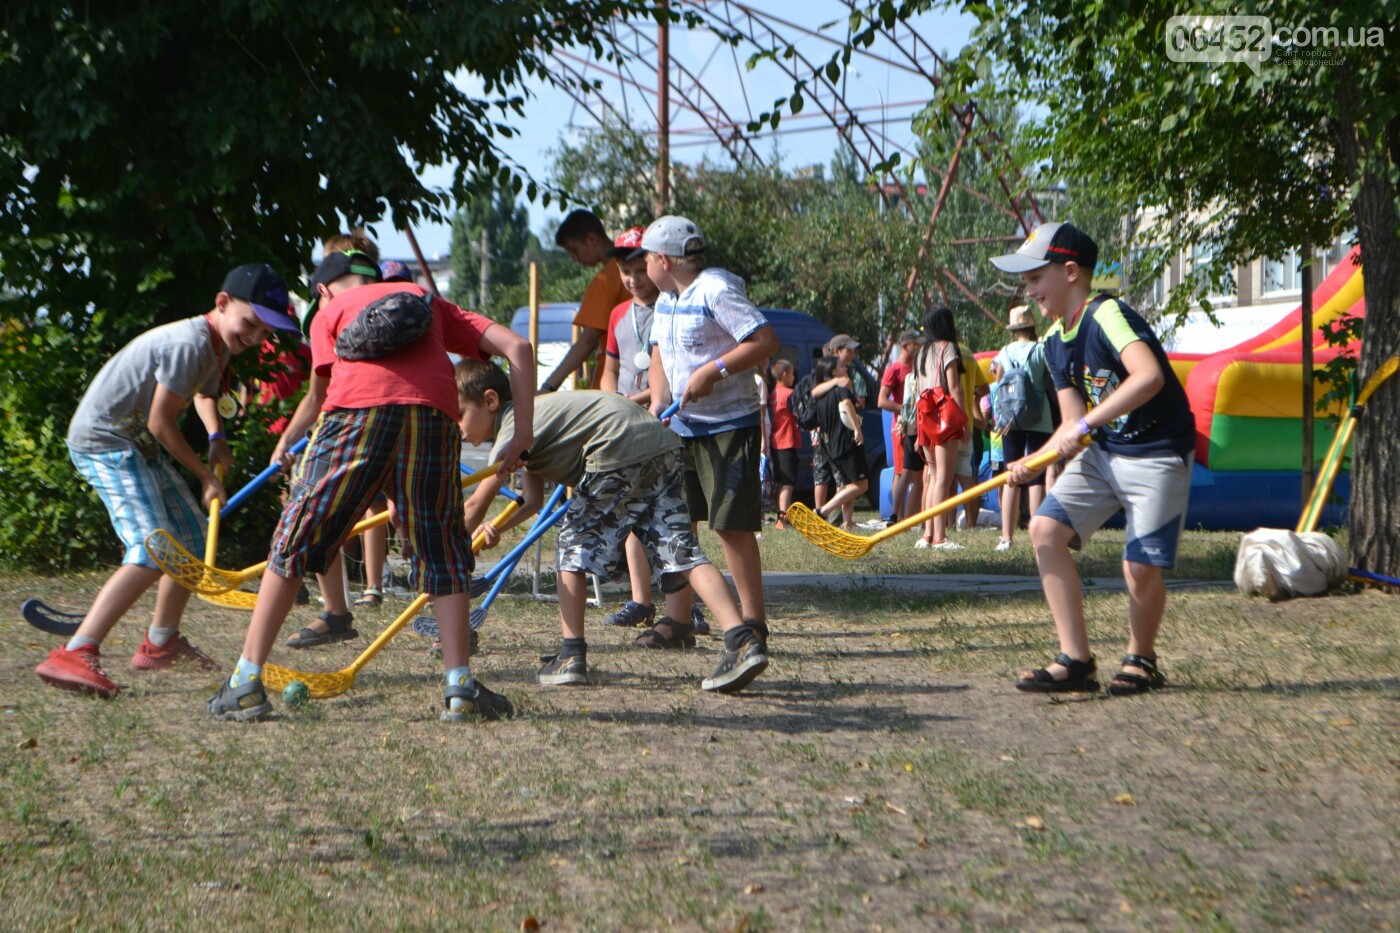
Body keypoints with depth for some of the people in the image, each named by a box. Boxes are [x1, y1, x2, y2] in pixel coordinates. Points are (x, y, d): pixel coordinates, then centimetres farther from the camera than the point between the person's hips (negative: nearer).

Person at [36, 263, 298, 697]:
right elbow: (160, 422, -20)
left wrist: (216, 437, 11)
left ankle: (161, 643, 33)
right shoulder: (189, 344, -25)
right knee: (152, 552, -24)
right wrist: (207, 475, -8)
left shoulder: (220, 346, 7)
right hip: (105, 442, -11)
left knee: (192, 538, 18)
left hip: (141, 446, 11)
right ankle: (74, 654, -31)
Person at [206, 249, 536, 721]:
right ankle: (460, 687, 10)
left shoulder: (329, 311, 28)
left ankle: (246, 683, 10)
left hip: (355, 413, -1)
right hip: (433, 415, 2)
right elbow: (517, 347, 22)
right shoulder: (428, 299, 33)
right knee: (444, 553, 16)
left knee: (294, 544, 8)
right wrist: (522, 434, 21)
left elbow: (318, 397, 23)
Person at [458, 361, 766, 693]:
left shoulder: (515, 424, -1)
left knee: (575, 547, 6)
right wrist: (497, 527, 7)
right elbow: (532, 500, 26)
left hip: (619, 453, -9)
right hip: (664, 447, 9)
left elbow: (475, 505, -3)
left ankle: (571, 657, 5)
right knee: (681, 552, 3)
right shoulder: (530, 414, 27)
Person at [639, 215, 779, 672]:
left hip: (729, 425, -9)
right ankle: (680, 617, 22)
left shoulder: (716, 290, -15)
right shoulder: (666, 299, 13)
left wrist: (713, 371, -24)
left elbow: (767, 340, -21)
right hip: (682, 425, 9)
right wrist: (658, 402, 2)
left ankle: (752, 625, -3)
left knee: (732, 525, -11)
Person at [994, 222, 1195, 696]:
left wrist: (1085, 426, -35)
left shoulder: (1106, 315, -19)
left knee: (1140, 567, -12)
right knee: (1046, 528, -8)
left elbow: (1149, 376, -36)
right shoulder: (1055, 342, 7)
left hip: (1158, 455, -8)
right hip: (1101, 453, 8)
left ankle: (1140, 660, 18)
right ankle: (1075, 660, -4)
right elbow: (1074, 422, 8)